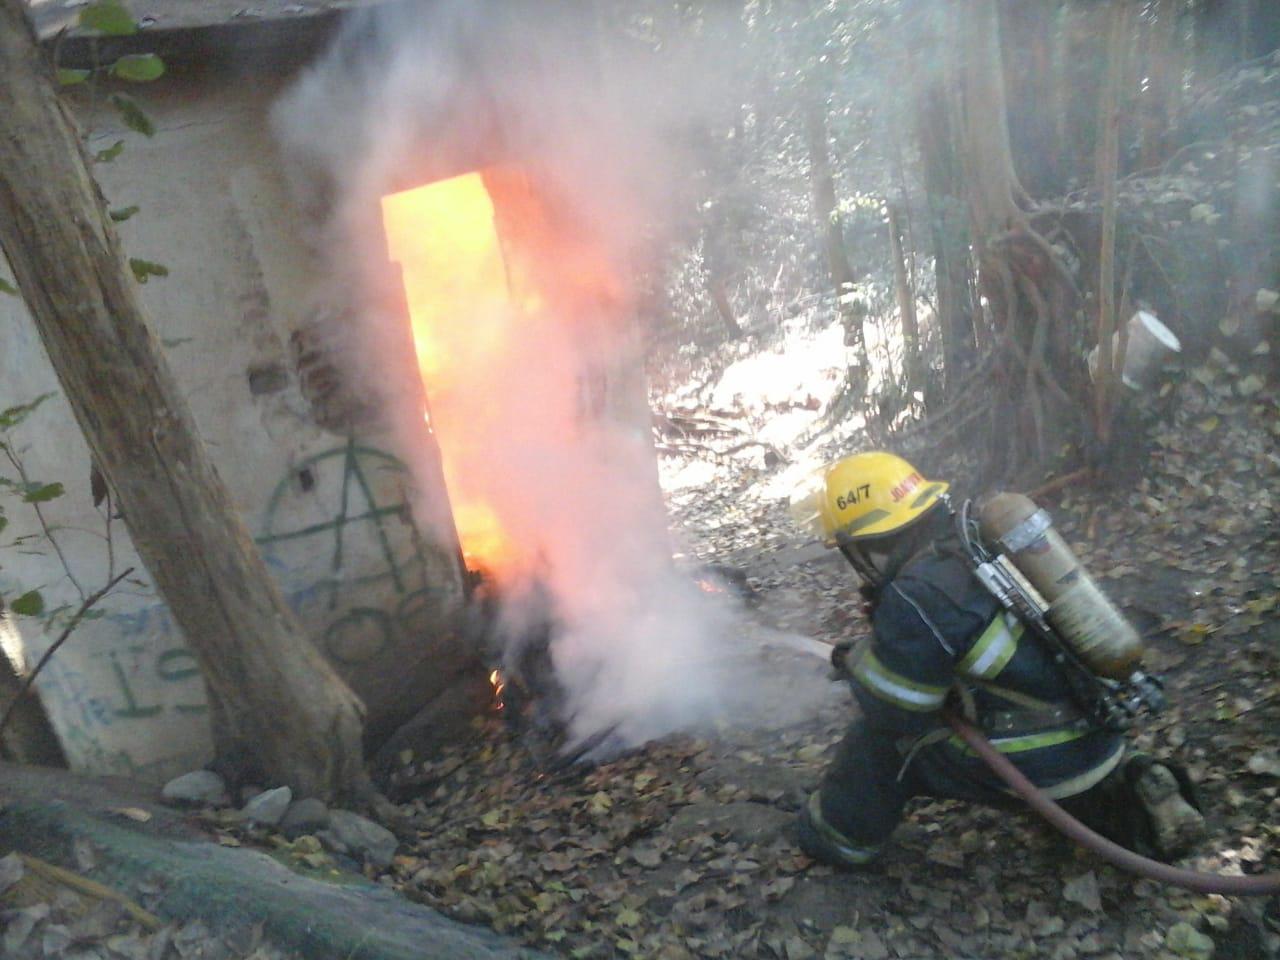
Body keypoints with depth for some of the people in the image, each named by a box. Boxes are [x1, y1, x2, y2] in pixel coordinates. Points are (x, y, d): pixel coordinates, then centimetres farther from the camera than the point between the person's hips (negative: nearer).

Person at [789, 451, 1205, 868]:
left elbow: (891, 712, -12)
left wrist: (857, 660, 7)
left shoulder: (915, 599, -23)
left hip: (1040, 761, -8)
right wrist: (867, 655, 20)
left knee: (879, 742, 5)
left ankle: (838, 834, 22)